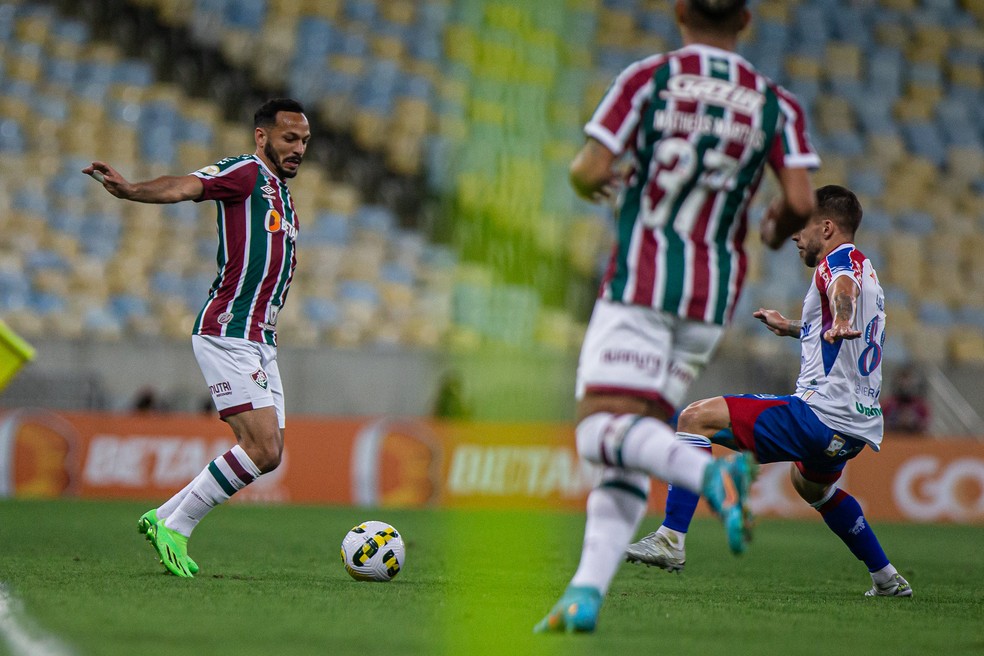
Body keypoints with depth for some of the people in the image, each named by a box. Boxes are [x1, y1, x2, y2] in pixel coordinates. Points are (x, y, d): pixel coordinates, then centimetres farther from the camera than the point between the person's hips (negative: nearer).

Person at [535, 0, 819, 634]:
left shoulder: (649, 77, -3)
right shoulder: (776, 103, 4)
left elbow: (589, 172, -9)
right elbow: (801, 203, -6)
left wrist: (595, 181, 15)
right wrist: (776, 230, 17)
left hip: (640, 279, -4)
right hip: (715, 294, 4)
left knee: (603, 428, -11)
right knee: (628, 450, 9)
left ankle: (710, 473, -39)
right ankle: (586, 592, -3)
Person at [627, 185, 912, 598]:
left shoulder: (840, 259, -6)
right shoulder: (864, 270, 23)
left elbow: (844, 286, -34)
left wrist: (841, 319, -55)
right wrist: (790, 328, 54)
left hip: (820, 413, -10)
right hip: (860, 426, 11)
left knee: (696, 418, -14)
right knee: (810, 483, 40)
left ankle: (671, 540, -24)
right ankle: (887, 579, 39)